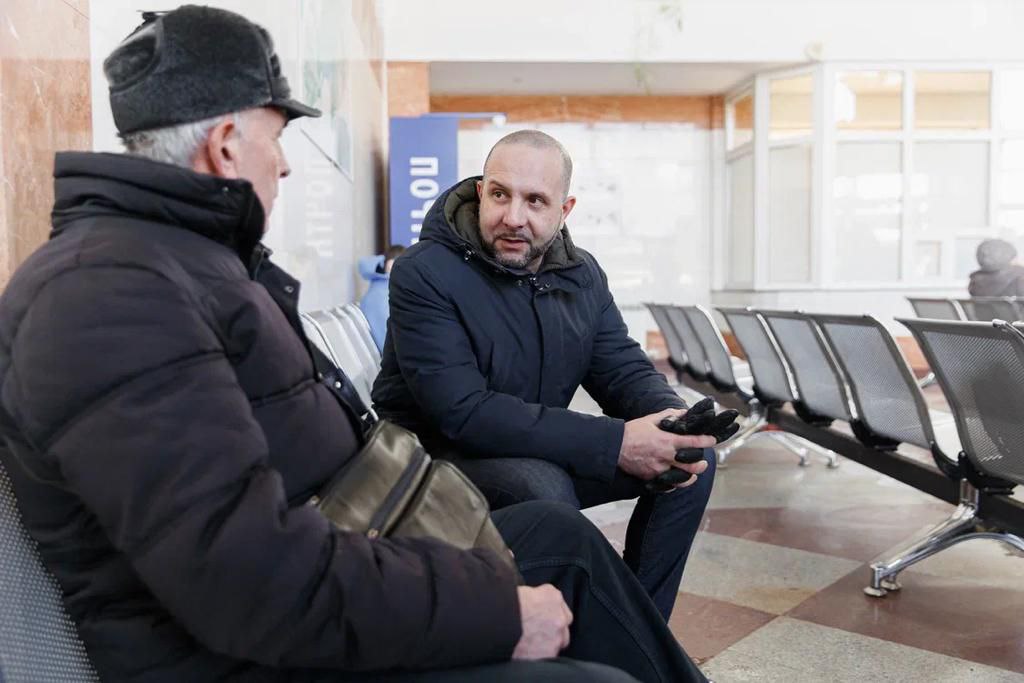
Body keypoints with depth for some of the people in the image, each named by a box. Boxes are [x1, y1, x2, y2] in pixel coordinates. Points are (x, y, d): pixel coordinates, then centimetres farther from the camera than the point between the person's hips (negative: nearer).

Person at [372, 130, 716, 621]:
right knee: (544, 489, -37)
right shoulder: (425, 275, -20)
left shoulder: (581, 275, 1)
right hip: (437, 455, -6)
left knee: (692, 459, -5)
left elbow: (626, 371, 3)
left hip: (540, 455, 7)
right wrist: (614, 442, -33)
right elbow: (464, 413, -29)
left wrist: (672, 422, -23)